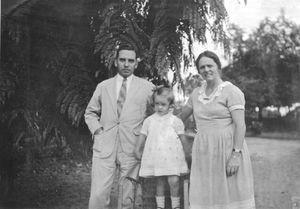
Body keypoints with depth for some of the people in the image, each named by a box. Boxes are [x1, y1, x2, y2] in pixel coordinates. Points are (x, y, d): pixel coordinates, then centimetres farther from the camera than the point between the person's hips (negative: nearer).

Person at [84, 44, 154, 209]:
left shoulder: (147, 87, 6)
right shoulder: (103, 87, 11)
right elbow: (90, 113, 21)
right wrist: (96, 129, 4)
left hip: (132, 149, -1)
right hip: (104, 147, 1)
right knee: (98, 195, -8)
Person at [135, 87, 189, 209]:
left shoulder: (175, 121, 1)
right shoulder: (149, 120, 6)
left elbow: (182, 139, 6)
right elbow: (143, 136, 16)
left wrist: (185, 154, 7)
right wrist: (138, 150, 20)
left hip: (172, 157, -2)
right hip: (156, 157, 2)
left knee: (174, 181, -9)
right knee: (159, 182, 9)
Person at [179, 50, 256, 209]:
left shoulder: (231, 91, -5)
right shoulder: (196, 93, 13)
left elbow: (240, 125, -12)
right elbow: (181, 117, 26)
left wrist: (236, 154, -19)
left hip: (227, 149, -5)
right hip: (203, 151, 6)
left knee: (231, 195, -1)